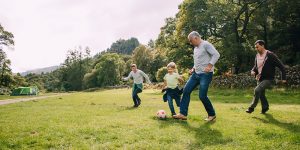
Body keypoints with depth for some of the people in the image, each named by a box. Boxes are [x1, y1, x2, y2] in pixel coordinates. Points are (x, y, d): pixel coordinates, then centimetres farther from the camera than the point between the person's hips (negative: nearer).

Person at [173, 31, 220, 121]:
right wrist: (193, 69, 12)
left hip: (205, 74, -9)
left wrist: (209, 65, -28)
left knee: (202, 96, -10)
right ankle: (183, 114, 5)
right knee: (186, 90, 0)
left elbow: (216, 54, -19)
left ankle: (212, 114, 13)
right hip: (196, 74, 9)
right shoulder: (195, 48, 17)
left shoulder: (206, 44, -9)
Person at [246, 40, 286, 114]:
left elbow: (281, 66, -13)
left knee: (257, 90, -24)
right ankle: (265, 107, 37)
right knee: (261, 94, 14)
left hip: (268, 79, -7)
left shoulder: (270, 55, -15)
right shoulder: (257, 56, 5)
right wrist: (253, 71, -3)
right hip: (260, 79, 7)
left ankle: (252, 107, -12)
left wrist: (283, 78, -16)